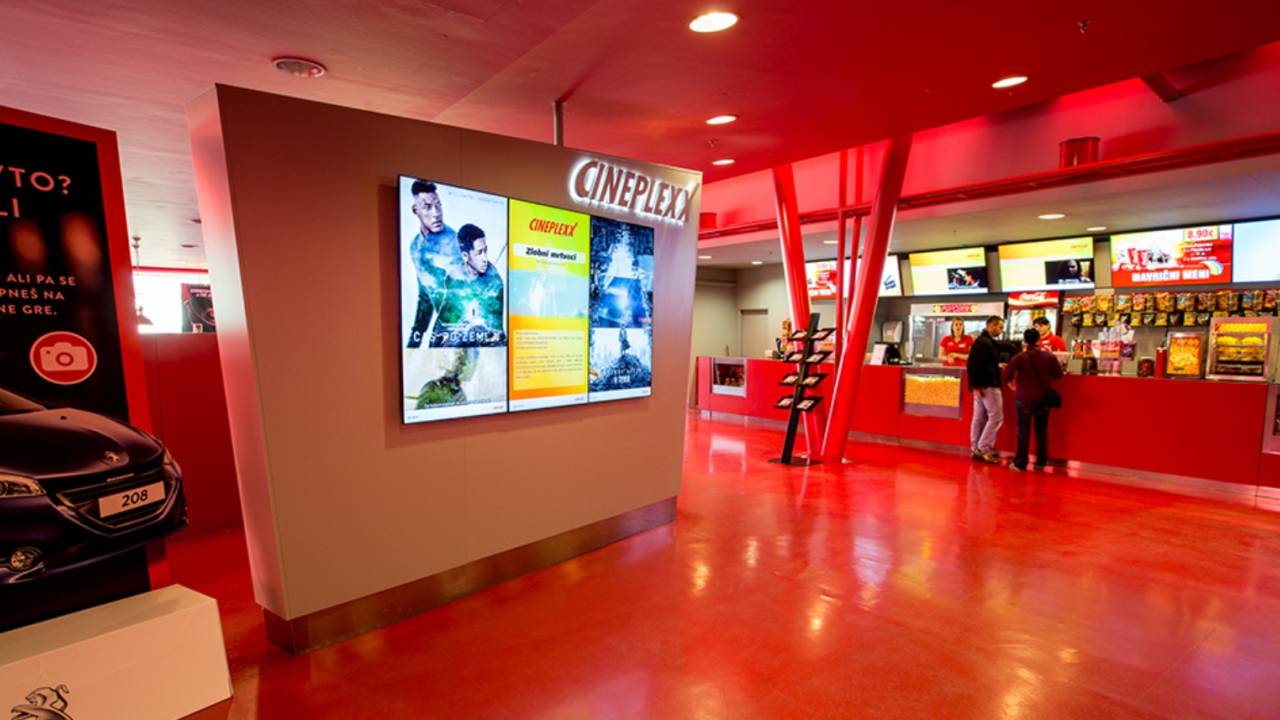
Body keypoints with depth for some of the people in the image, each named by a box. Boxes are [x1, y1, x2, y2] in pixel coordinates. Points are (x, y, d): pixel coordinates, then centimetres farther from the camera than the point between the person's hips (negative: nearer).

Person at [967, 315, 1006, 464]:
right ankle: (982, 449, -4)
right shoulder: (984, 342, -15)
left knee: (980, 417, 10)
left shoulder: (986, 341, 17)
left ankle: (977, 449, 15)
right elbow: (974, 364, -23)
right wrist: (978, 385, -24)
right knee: (996, 417, -6)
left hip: (983, 385, 10)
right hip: (987, 385, -10)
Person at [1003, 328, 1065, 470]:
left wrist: (1011, 383, 8)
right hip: (1044, 397, 3)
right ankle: (1041, 461, 19)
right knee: (1042, 430, 13)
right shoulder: (1049, 357, -3)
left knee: (1023, 430, 1)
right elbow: (1058, 374, 3)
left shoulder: (1019, 357, -11)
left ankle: (1021, 462, 3)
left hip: (1024, 397, -3)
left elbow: (1007, 373, -12)